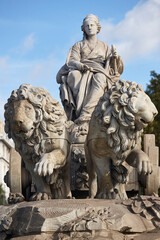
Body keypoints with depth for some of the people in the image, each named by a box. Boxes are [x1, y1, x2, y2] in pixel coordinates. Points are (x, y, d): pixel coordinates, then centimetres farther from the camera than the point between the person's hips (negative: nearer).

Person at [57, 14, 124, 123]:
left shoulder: (104, 46, 29)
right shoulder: (78, 45, 25)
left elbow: (110, 64, 17)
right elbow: (71, 61, 7)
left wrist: (114, 57, -6)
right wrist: (80, 65, -17)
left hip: (99, 71, 0)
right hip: (80, 71, 0)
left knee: (100, 78, -39)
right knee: (75, 76, -38)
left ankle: (86, 112, -54)